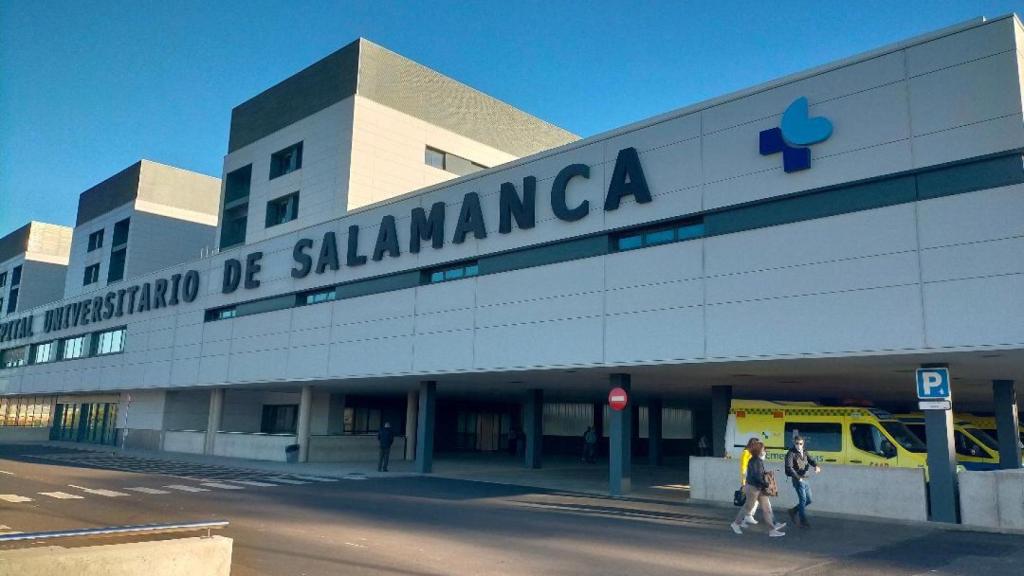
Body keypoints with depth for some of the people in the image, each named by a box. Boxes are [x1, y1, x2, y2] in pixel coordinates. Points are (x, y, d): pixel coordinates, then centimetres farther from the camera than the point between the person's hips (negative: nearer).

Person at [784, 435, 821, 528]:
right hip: (797, 480, -7)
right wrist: (798, 477, -21)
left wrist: (816, 466, -20)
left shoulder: (804, 452, 12)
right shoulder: (791, 453, -11)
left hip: (805, 479, 7)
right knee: (803, 500, -7)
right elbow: (789, 468, -17)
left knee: (808, 500, 12)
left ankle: (793, 511, 29)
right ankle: (803, 522, 1)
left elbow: (811, 460, 2)